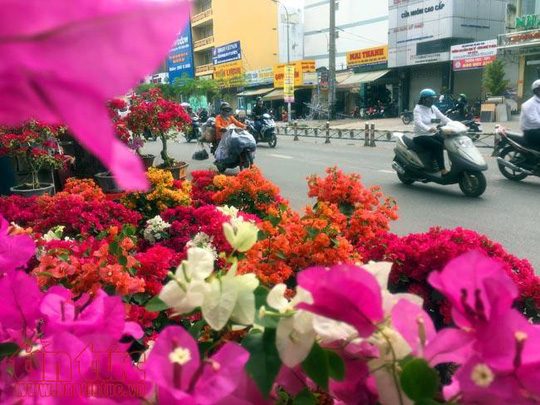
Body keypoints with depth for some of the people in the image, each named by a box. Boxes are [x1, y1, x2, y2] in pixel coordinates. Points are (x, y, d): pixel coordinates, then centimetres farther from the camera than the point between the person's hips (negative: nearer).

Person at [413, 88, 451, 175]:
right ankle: (443, 170, -27)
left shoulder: (433, 108, 11)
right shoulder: (418, 108, -9)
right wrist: (428, 129, -44)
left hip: (433, 134, 7)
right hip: (420, 136, -7)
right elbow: (418, 122, -27)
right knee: (438, 145, -29)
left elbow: (443, 118, 5)